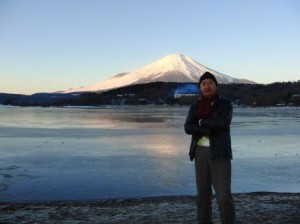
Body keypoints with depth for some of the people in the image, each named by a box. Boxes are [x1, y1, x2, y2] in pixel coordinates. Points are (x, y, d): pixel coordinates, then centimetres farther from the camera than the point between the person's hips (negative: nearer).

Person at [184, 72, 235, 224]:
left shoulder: (226, 105, -3)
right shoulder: (195, 107, 8)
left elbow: (222, 123, -22)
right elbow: (188, 128, -9)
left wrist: (202, 122, -9)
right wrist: (211, 130, -19)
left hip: (219, 154, -4)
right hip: (201, 153, 4)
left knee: (224, 196, -7)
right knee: (203, 194, 7)